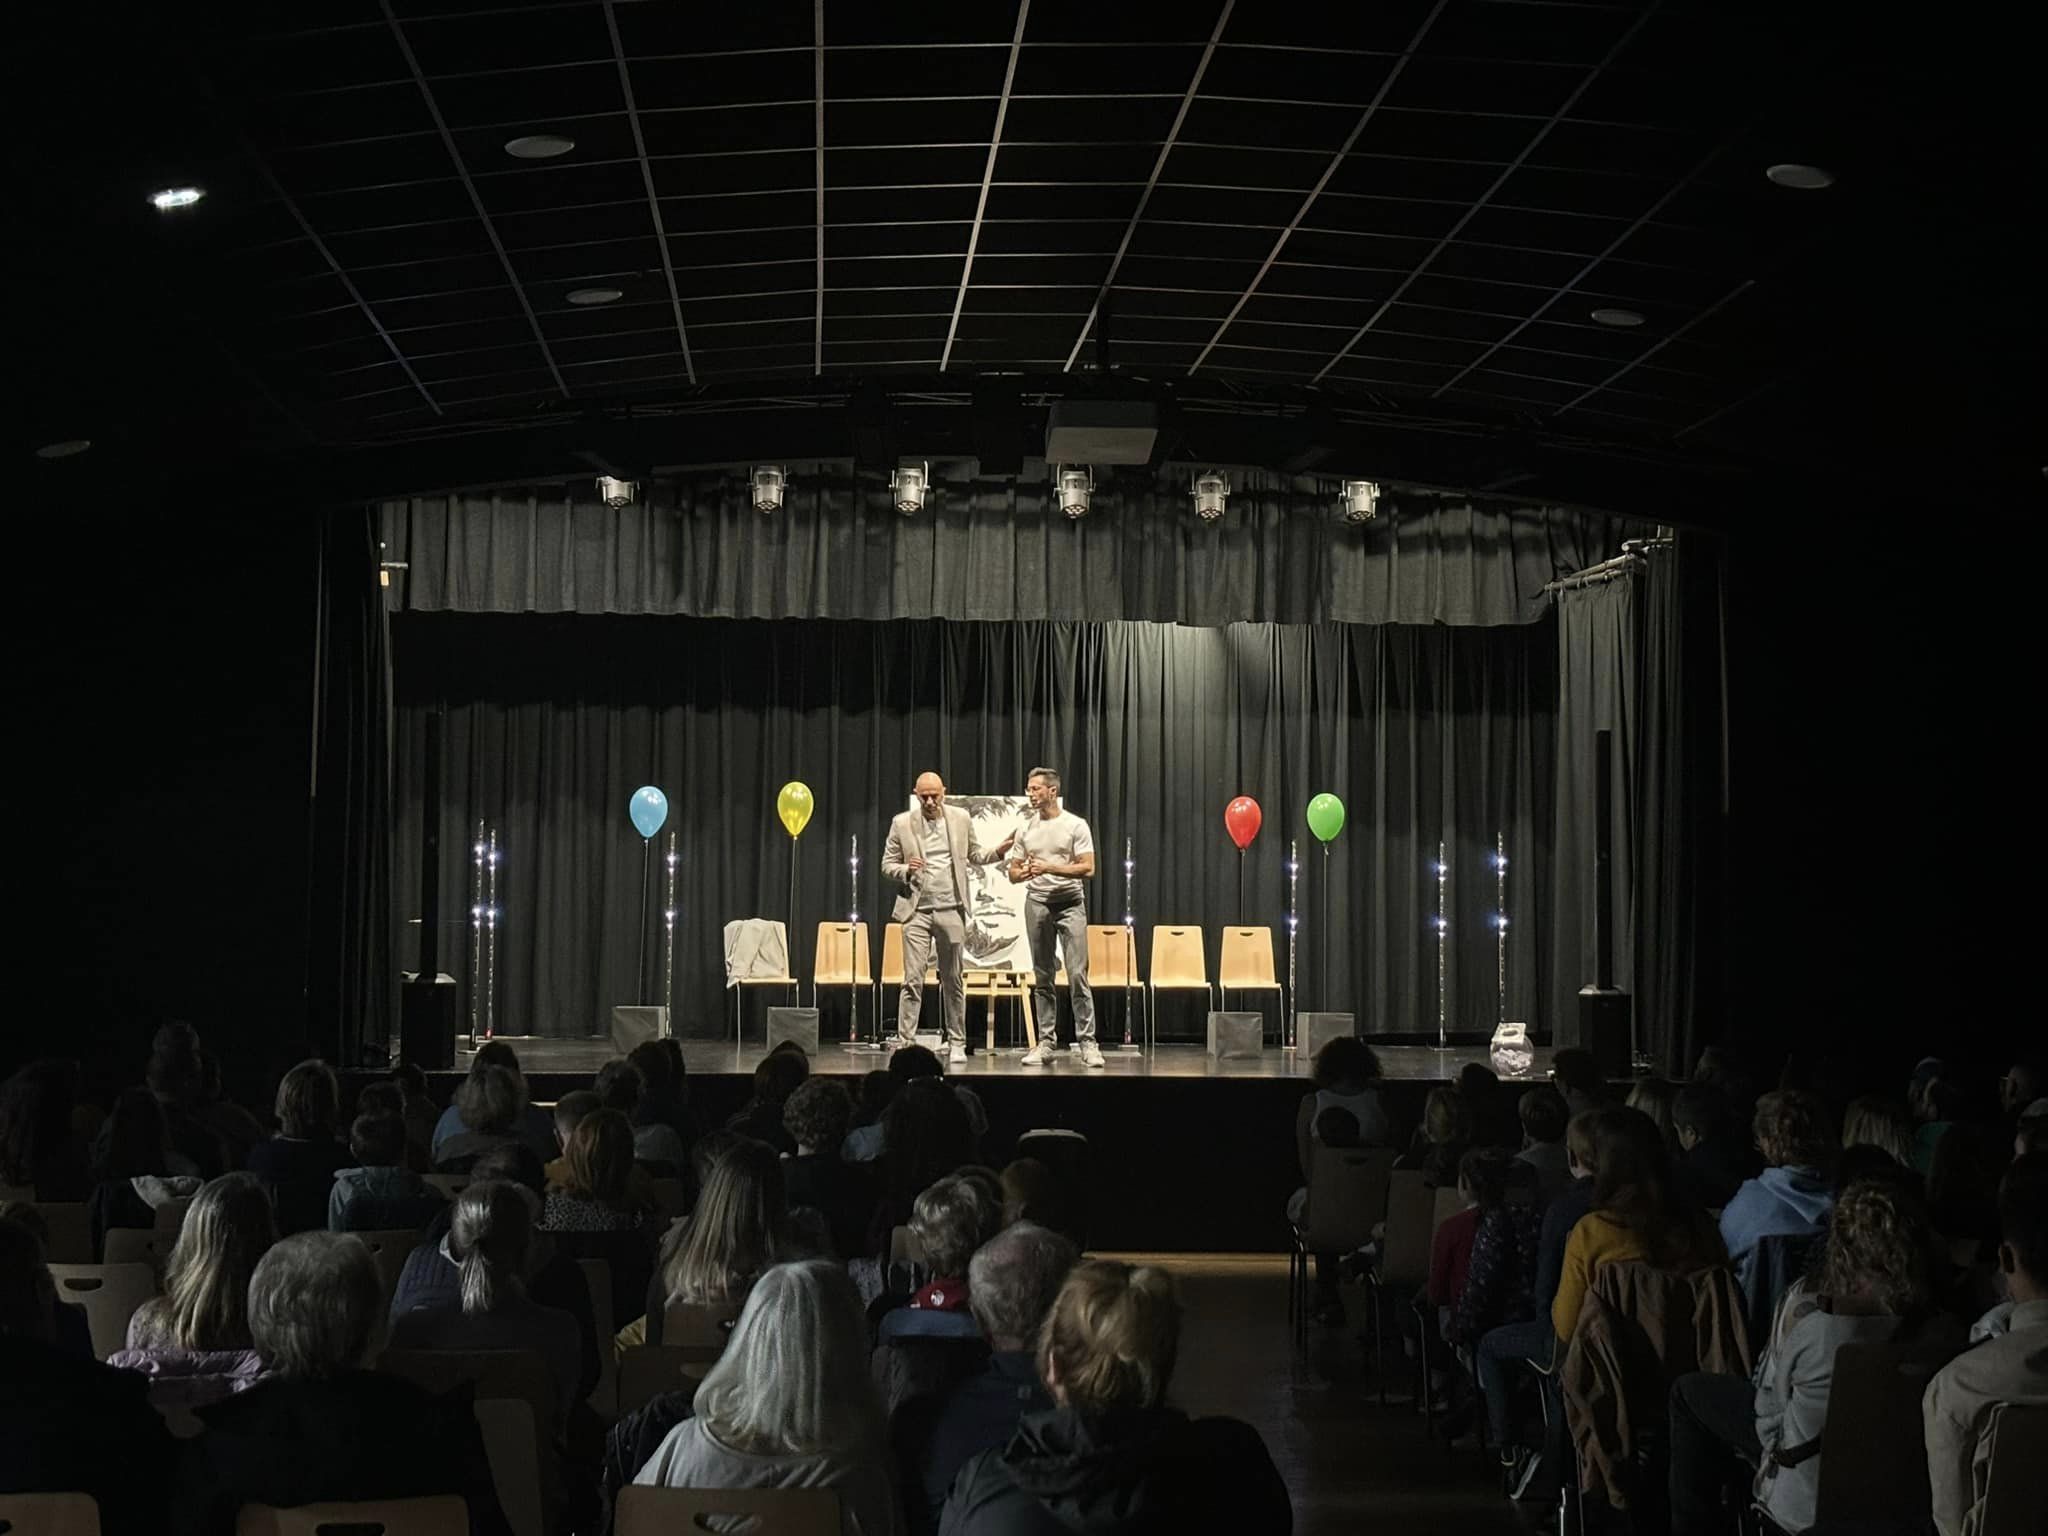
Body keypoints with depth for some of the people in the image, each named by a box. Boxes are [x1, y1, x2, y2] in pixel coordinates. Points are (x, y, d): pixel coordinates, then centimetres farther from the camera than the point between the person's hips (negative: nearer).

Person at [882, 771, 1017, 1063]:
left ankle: (956, 1043, 15)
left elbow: (974, 854, 15)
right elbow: (887, 866, 4)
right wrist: (906, 870, -17)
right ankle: (905, 1043, -3)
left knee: (953, 981, 7)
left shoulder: (961, 819, 4)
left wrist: (998, 851, -3)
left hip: (951, 910, 2)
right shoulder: (902, 823, 0)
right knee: (913, 981, -6)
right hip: (917, 911, -2)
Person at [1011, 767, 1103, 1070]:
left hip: (1070, 903, -4)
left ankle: (1087, 1042, -8)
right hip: (1037, 903, 4)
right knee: (1042, 978, 6)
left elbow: (1088, 868, -10)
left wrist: (1049, 868, -19)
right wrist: (1027, 873, -12)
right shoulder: (1026, 829, 11)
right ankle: (1046, 1043, 10)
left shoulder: (1075, 826, -3)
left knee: (1078, 974, -10)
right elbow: (1013, 873, 12)